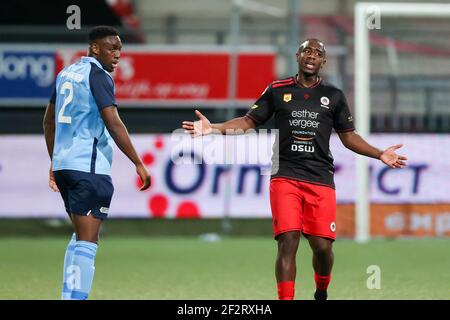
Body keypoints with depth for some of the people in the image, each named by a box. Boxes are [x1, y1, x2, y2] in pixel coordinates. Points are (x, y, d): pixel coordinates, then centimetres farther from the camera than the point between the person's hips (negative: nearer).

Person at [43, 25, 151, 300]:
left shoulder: (67, 73, 16)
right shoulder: (98, 75, -9)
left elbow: (49, 120, 24)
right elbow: (113, 123, -17)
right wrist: (138, 164, -15)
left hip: (63, 164, 9)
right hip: (89, 165, -9)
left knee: (82, 235, 20)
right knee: (87, 241, -10)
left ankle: (69, 295, 17)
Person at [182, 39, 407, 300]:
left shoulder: (334, 96, 12)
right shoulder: (277, 91, 10)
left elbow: (349, 136, 17)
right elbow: (248, 122, 11)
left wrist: (380, 155, 5)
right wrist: (215, 129, -4)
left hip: (321, 179, 1)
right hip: (285, 177, -1)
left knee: (322, 246, -4)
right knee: (288, 242, -15)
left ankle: (322, 292, 25)